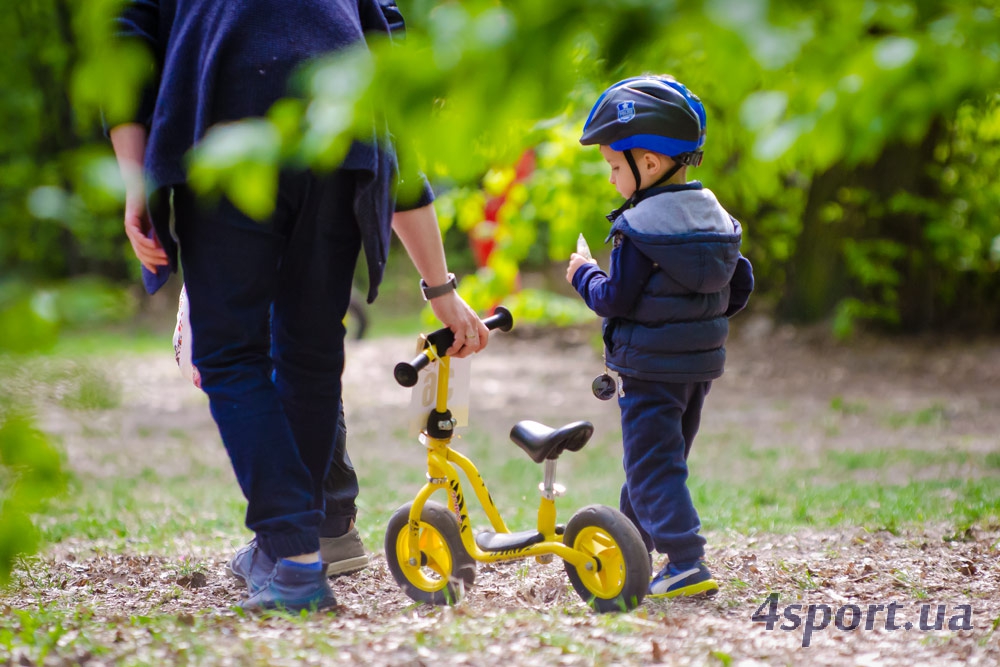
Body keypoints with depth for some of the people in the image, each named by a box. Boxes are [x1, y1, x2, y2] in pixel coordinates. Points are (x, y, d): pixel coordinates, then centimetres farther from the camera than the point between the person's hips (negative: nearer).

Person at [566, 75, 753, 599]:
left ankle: (686, 564, -16)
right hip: (702, 361, 8)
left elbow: (616, 299, -18)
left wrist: (583, 275, 0)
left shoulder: (638, 228, -18)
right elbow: (738, 288, 11)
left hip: (650, 368, -8)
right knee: (658, 457, 20)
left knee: (652, 465, -5)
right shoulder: (715, 219, 6)